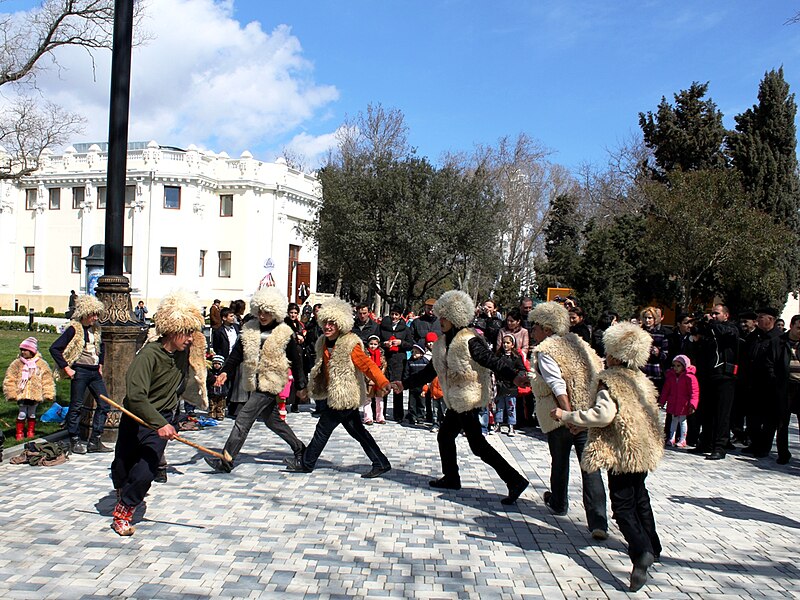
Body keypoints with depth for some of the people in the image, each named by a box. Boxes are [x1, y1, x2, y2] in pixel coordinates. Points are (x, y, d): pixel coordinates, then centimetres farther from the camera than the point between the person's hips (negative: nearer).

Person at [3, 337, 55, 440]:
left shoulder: (41, 364, 0)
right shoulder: (17, 363, 1)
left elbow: (47, 381, 3)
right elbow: (9, 380, 2)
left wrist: (48, 394, 0)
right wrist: (11, 393, -5)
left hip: (35, 394, 0)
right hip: (21, 394, 0)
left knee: (32, 414, 12)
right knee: (22, 414, 0)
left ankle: (31, 432, 25)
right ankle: (19, 433, 13)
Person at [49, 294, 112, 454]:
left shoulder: (95, 329, 11)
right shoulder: (74, 329, -9)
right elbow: (54, 348, -12)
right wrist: (66, 368, -13)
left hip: (95, 372, 7)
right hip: (80, 371, -7)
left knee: (104, 404, 3)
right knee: (76, 406, 2)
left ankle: (94, 442, 8)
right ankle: (74, 441, 15)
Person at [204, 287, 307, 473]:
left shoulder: (285, 333, -6)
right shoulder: (249, 329, 7)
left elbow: (296, 360, 2)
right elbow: (237, 353, 7)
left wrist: (301, 386, 8)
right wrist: (226, 371, -9)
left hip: (270, 383, -6)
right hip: (253, 384, 6)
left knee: (243, 420, -13)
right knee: (271, 419, 18)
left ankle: (226, 461, -9)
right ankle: (298, 448, 36)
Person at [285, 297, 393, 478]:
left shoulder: (350, 344, -17)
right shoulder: (324, 342, 8)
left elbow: (367, 364, -24)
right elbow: (321, 368, 22)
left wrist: (383, 383, -35)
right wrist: (310, 388, 29)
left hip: (345, 396, -9)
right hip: (337, 396, 9)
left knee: (323, 429, 2)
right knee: (357, 431, 11)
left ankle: (306, 463, 19)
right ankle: (380, 463, 18)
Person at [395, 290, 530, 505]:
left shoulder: (469, 341, -16)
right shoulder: (445, 342, 10)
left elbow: (492, 361, -25)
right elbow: (430, 371, 18)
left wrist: (513, 376, -41)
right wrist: (404, 384, 20)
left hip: (468, 400, -9)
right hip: (457, 402, 9)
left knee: (477, 444, -9)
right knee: (445, 435, 18)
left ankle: (515, 480, -5)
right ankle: (451, 478, 35)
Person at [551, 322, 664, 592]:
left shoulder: (610, 380, -16)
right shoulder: (641, 378, 10)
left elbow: (603, 414, -28)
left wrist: (567, 415, -21)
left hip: (623, 452, -9)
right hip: (644, 449, 9)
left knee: (623, 505, -4)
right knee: (639, 498, 24)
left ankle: (641, 552, -19)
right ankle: (652, 547, 36)